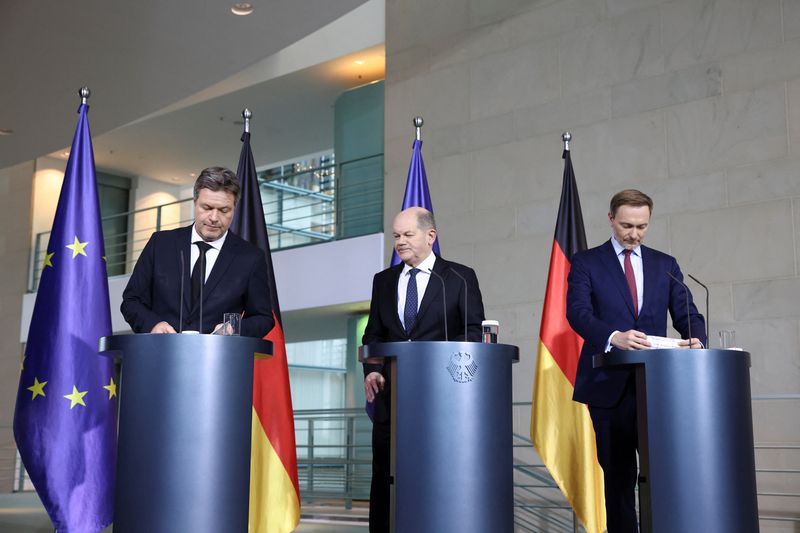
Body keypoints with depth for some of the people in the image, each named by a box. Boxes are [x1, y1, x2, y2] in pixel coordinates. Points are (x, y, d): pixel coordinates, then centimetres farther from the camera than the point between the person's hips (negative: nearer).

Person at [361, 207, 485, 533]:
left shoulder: (460, 277, 3)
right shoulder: (383, 280, 15)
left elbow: (474, 330, -2)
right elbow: (373, 333, 14)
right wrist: (372, 370, -4)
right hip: (391, 391, 4)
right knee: (384, 475, 5)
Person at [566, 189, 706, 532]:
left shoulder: (666, 265, 13)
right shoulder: (586, 263, 3)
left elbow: (686, 313, 8)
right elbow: (578, 312, -11)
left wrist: (696, 339, -16)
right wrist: (614, 337, -30)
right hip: (610, 384, -2)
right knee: (618, 476, 5)